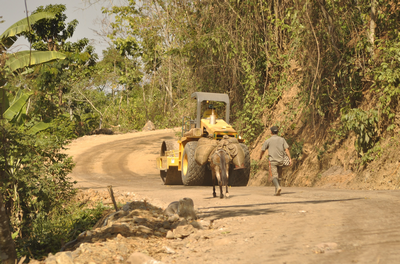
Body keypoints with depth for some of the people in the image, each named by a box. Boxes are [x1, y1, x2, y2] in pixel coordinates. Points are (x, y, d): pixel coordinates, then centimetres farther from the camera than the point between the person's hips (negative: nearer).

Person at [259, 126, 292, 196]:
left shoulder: (268, 141, 0)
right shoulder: (282, 139, 5)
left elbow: (262, 150, 9)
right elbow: (287, 149, -4)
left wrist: (260, 156, 29)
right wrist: (290, 159, -6)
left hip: (272, 160, -3)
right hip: (280, 160, 3)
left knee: (274, 176, -9)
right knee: (278, 176, 17)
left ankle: (278, 187, -34)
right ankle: (277, 191, 19)